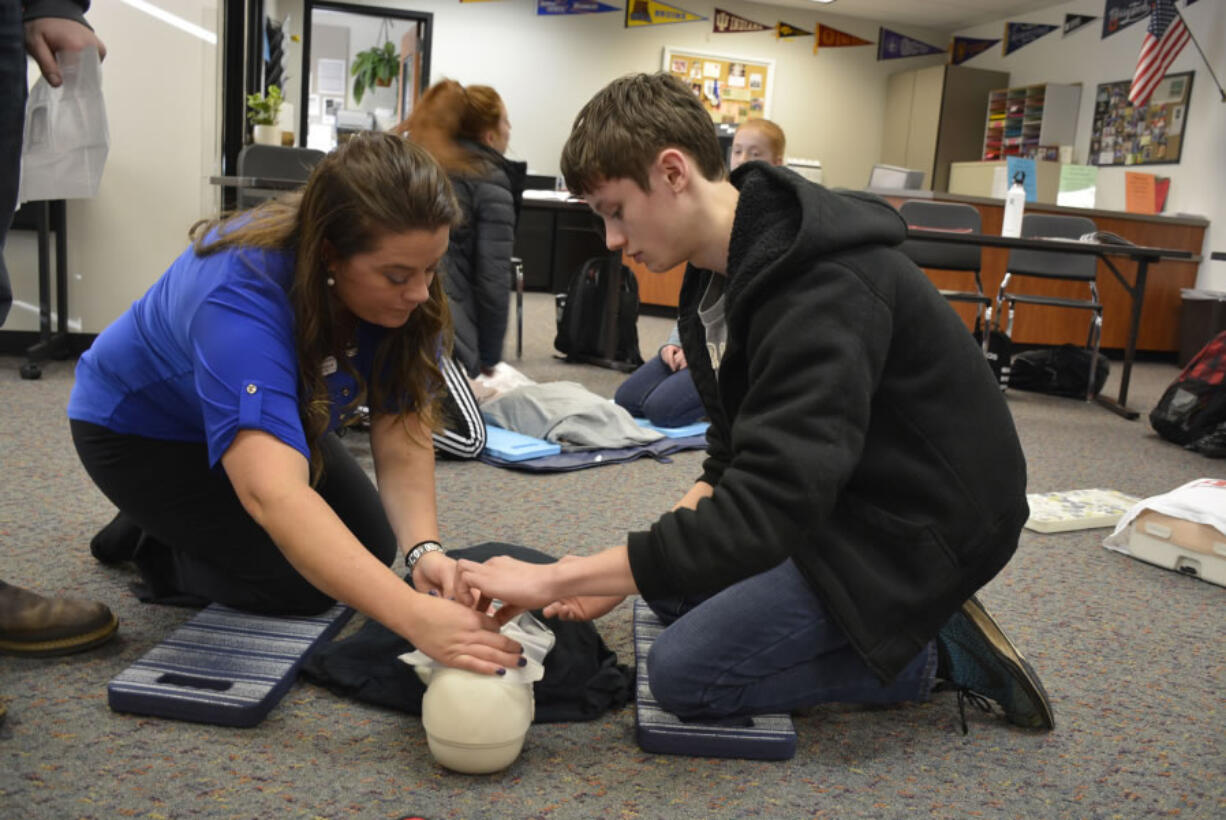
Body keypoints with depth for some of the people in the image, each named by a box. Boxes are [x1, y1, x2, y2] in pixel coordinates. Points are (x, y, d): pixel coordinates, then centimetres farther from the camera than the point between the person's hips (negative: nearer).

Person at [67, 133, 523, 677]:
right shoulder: (241, 295, -43)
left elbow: (401, 437, -23)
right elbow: (274, 494, -56)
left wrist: (422, 548, -41)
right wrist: (414, 617, -64)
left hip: (273, 416, 6)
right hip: (144, 427, -6)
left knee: (370, 548, 4)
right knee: (303, 581, -19)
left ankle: (189, 520, 22)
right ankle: (154, 542, 7)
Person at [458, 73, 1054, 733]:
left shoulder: (825, 293, -31)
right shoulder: (725, 270, 1)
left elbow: (763, 513, -37)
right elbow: (734, 460, 4)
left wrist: (554, 579, -32)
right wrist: (621, 572, -9)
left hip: (921, 526, -9)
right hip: (834, 497, 10)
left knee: (684, 672, -12)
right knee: (674, 586, 15)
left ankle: (934, 656, -1)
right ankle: (894, 623, 11)